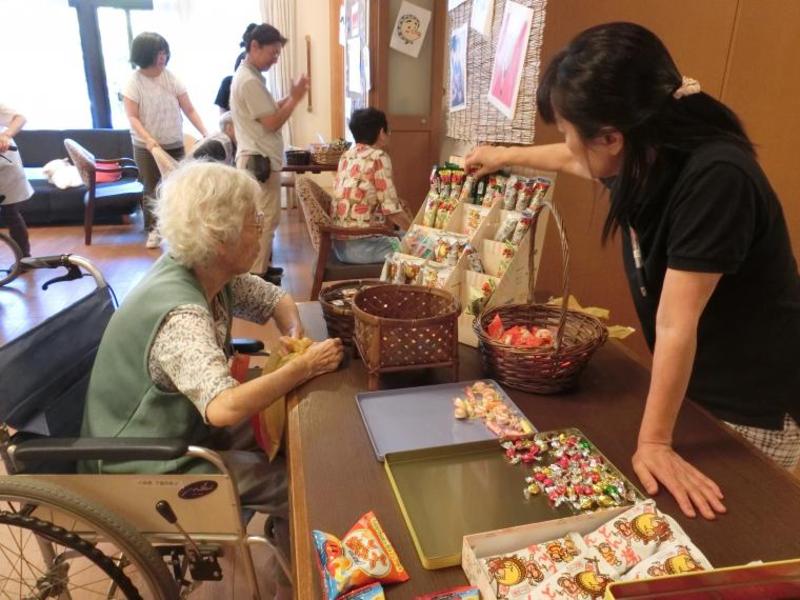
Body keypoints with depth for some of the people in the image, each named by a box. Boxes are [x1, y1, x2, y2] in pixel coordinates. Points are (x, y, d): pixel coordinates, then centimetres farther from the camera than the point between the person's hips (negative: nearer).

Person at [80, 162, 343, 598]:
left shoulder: (212, 274, -8)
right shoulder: (181, 315, -35)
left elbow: (275, 300, 6)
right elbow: (224, 408, -48)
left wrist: (295, 335, -15)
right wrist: (304, 367, -37)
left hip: (180, 424, 8)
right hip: (145, 463, -8)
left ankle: (283, 535, 30)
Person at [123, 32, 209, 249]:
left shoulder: (171, 77, 1)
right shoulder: (134, 82, -8)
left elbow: (189, 110, 0)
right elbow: (132, 117, -12)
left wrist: (205, 133, -12)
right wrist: (147, 138, -28)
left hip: (175, 145, 2)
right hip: (146, 147, -2)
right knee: (151, 190, 5)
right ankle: (153, 230, 17)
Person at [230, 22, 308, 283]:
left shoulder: (247, 76, 15)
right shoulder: (249, 81, -18)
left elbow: (268, 112, 18)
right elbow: (272, 123, -20)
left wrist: (290, 97, 7)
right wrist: (295, 98, -9)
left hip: (257, 159, 11)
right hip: (260, 161, -11)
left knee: (262, 218, 16)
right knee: (265, 220, -5)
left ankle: (259, 268, 25)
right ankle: (257, 275, 3)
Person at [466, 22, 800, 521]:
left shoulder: (715, 178, -32)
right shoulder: (647, 155, -7)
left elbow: (676, 325, -31)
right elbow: (574, 161, 15)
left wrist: (654, 441, -25)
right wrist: (505, 156, 29)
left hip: (753, 407, -7)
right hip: (692, 387, 7)